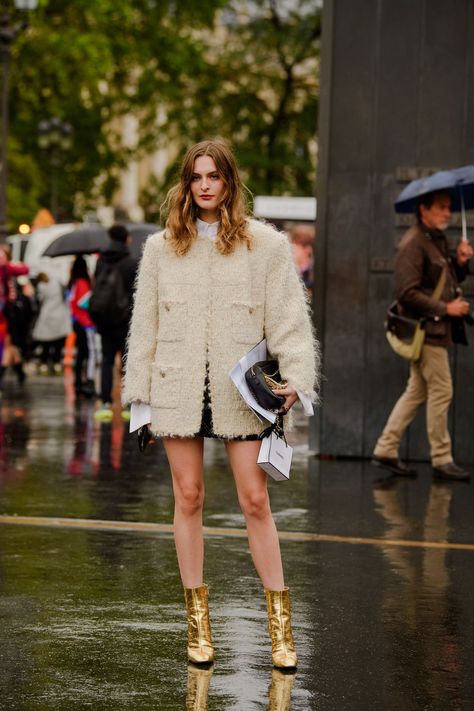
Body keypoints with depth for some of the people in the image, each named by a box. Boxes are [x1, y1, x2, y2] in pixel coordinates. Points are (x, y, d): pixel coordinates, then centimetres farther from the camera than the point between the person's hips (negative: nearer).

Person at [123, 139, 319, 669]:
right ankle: (197, 619, 15)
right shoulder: (161, 247, 9)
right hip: (178, 391, 2)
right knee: (188, 498, 6)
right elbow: (144, 324, 11)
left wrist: (296, 378, -13)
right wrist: (139, 393, 8)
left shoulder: (266, 245, 2)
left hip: (240, 391, -2)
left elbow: (287, 317, -1)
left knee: (255, 500, -4)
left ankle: (279, 621, 5)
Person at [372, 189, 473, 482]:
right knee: (441, 392, -5)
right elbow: (407, 292, -20)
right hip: (426, 327, -10)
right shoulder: (414, 243, -15)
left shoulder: (438, 240, 15)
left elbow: (450, 281, 22)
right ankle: (442, 460, 3)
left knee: (417, 391, 13)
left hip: (438, 328, 10)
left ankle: (386, 450, 17)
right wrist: (445, 308, -19)